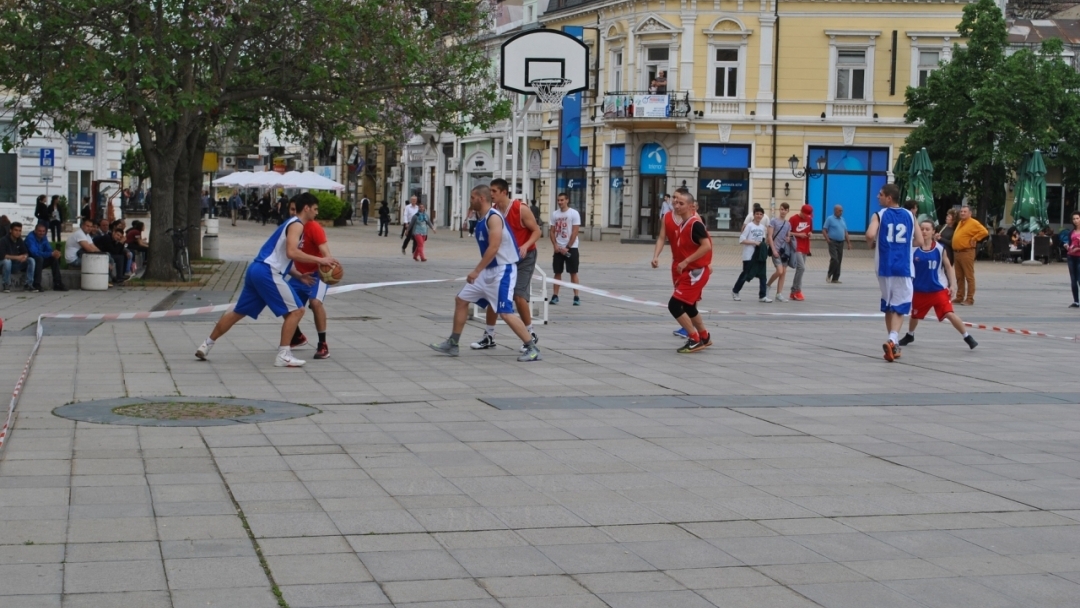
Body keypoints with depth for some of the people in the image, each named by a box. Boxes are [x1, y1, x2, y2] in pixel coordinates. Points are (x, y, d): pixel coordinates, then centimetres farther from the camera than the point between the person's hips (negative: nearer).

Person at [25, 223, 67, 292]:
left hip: (40, 261, 8)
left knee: (55, 258, -8)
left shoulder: (43, 237, 3)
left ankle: (57, 284, -8)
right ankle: (36, 285, -34)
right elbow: (35, 253, -32)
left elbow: (49, 249, 4)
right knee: (39, 258, -35)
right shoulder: (30, 238, -21)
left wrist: (54, 253, -22)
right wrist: (51, 254, -35)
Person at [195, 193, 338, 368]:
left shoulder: (291, 224, 24)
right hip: (267, 272, -10)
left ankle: (207, 345, 26)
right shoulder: (296, 224, -6)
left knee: (239, 312, 19)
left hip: (257, 270, 10)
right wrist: (319, 260, -20)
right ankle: (283, 355, -8)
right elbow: (291, 253, -22)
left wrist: (300, 276, 23)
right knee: (296, 310, -6)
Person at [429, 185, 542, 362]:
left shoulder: (494, 217, -18)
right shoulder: (482, 219, 11)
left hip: (502, 270, -10)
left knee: (505, 313, -15)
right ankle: (452, 344, 20)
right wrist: (479, 271, 21)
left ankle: (532, 349, -9)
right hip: (488, 270, 10)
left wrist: (476, 271, -25)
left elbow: (493, 248, -26)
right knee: (461, 300, 12)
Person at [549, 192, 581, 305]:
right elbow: (552, 231, 9)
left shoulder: (574, 213, -6)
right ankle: (555, 296, 9)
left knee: (573, 273, -1)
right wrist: (556, 245, -5)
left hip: (571, 248, -4)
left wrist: (567, 247, -13)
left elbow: (575, 232, -9)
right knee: (557, 272, 5)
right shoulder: (555, 214, 6)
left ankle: (576, 297, 1)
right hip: (558, 248, 4)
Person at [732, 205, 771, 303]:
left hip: (760, 255, 5)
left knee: (762, 275, -2)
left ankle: (762, 296, 0)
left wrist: (764, 244, -1)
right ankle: (735, 291, 24)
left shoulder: (762, 227, 10)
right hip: (749, 255, -5)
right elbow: (742, 240, -13)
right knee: (745, 275, 4)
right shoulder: (749, 226, -9)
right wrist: (754, 242, -18)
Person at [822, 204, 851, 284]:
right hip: (833, 242, -6)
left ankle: (835, 278, 8)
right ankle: (829, 275, 0)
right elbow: (824, 230, -5)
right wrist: (827, 239, -18)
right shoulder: (830, 219, -2)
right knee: (834, 259, -16)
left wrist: (849, 243, 14)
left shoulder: (842, 220, 16)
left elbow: (845, 232, 19)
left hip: (841, 242, 6)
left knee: (839, 261, 4)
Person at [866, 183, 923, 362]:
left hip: (885, 267, 0)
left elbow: (870, 235, -18)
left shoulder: (879, 215, -1)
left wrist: (870, 242, 4)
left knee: (888, 306, 16)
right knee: (899, 308, 0)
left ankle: (893, 343, 23)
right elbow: (919, 242, 7)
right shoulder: (909, 216, 8)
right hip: (903, 267, 0)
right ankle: (892, 340, -23)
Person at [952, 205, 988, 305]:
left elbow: (984, 232, -18)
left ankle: (970, 299, -7)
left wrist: (974, 239, -13)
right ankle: (959, 297, 17)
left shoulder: (973, 223, -7)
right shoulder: (960, 223, 18)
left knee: (969, 276, -6)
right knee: (959, 277, 12)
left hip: (967, 253, -9)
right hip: (956, 252, 9)